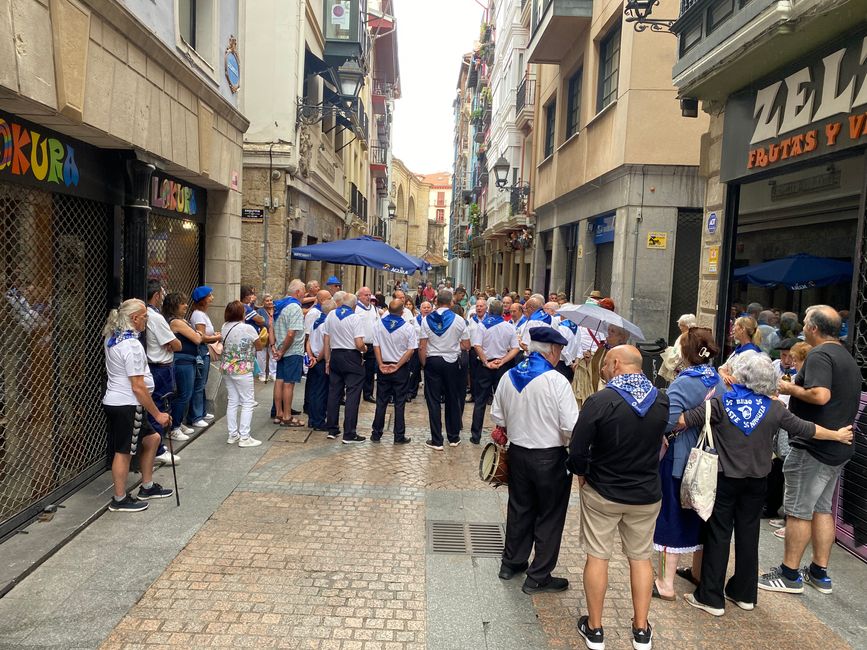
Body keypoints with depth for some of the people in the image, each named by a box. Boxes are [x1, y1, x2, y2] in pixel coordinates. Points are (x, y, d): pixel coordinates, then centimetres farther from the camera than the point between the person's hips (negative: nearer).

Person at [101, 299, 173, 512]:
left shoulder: (112, 338, 7)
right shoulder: (131, 345, -21)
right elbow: (138, 386, -21)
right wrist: (157, 414, -16)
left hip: (114, 401, 10)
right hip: (126, 405, -10)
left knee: (151, 438, 18)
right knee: (124, 452, 2)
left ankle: (147, 487, 29)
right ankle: (120, 500, 16)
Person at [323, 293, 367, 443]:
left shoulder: (330, 315, 5)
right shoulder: (355, 318, -11)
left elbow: (326, 340, 8)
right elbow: (359, 344, -17)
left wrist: (328, 360, 14)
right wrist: (365, 349, 5)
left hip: (335, 356, 6)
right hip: (352, 357, -5)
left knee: (334, 393, 13)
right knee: (352, 395, -2)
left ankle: (332, 430, 20)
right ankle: (349, 434, -2)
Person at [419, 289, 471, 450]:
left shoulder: (427, 320, -5)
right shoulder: (458, 320, -6)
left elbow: (422, 347, -6)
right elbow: (466, 346, -2)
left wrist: (424, 364, 6)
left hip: (432, 361, 0)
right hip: (452, 363, 0)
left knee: (433, 401, 4)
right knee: (453, 400, 12)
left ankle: (436, 441, 6)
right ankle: (453, 438, 22)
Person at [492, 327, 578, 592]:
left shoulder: (508, 377, -2)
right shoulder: (556, 381, -20)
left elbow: (497, 417, 7)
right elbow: (571, 428, -21)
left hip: (517, 453, 6)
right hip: (550, 458, -6)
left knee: (519, 509, 22)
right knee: (549, 517, 10)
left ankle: (511, 563, 36)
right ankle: (539, 577, 20)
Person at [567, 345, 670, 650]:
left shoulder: (600, 401, -22)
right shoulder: (662, 401, -7)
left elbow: (577, 450, -18)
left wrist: (582, 473, 0)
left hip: (602, 492, -4)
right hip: (647, 494, 4)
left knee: (597, 557, 10)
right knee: (640, 558, 17)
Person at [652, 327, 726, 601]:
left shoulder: (682, 383, -21)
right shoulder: (719, 381, 1)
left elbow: (669, 422, -27)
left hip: (680, 459, -7)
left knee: (672, 515, 3)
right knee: (700, 512, 20)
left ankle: (666, 582, 9)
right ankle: (698, 571, 36)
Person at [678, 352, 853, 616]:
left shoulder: (720, 402, -14)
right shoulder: (774, 408, -3)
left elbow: (683, 420, -18)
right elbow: (806, 429, 8)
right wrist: (837, 435, 25)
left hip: (724, 480, -3)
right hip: (756, 482, 4)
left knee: (718, 535, 4)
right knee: (748, 535, 15)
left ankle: (711, 597, 10)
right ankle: (744, 593, 27)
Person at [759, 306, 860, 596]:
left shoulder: (819, 355, -17)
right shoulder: (847, 357, 15)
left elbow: (820, 395, -30)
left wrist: (791, 388, -14)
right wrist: (797, 389, 16)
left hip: (813, 446, -10)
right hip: (838, 447, 10)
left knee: (798, 510, 0)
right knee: (822, 508, 16)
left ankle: (790, 574, 9)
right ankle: (820, 573, 24)